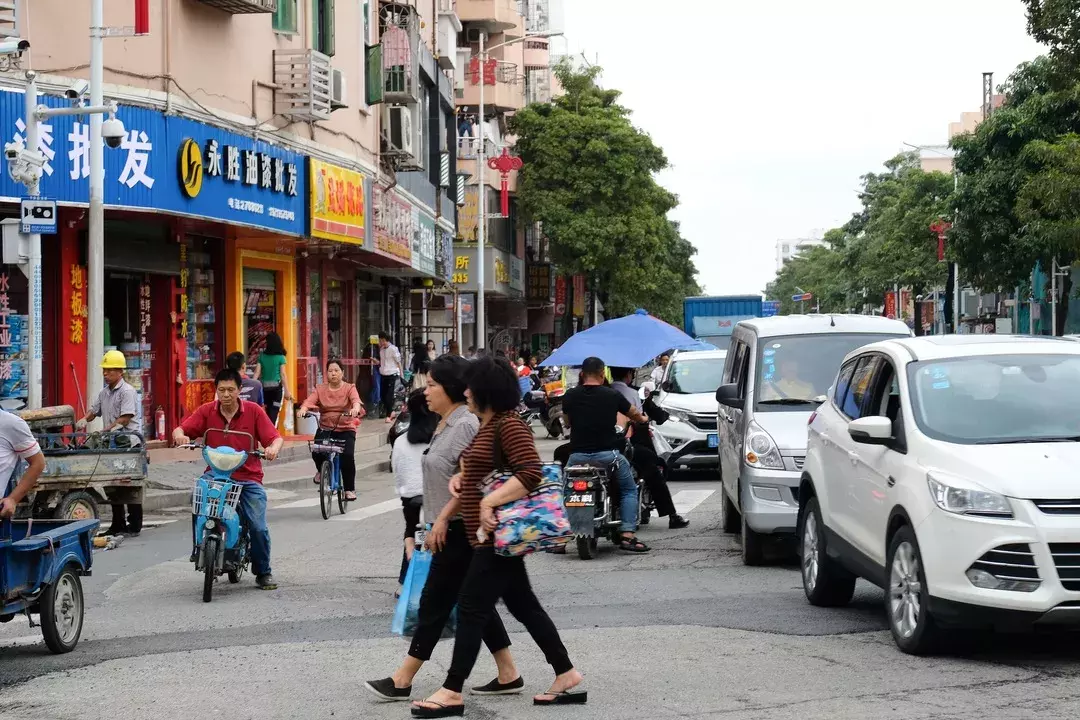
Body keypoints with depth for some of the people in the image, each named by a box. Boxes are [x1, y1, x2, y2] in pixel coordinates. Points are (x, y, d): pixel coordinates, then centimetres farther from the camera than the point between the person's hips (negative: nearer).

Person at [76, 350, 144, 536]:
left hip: (129, 441, -9)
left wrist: (106, 430, -26)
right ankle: (117, 525, 18)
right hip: (112, 443, 9)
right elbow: (94, 410, 21)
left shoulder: (127, 391, -11)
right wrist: (84, 420, -1)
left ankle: (134, 526, -1)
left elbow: (125, 418, -19)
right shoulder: (104, 393, 16)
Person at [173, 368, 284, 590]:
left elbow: (275, 438, -2)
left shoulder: (253, 411, 1)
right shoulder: (207, 411, 5)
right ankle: (199, 547, -16)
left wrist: (273, 447, -25)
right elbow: (180, 429, 1)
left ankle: (263, 572, 11)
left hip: (248, 478, 0)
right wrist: (180, 436, -23)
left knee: (259, 527, -12)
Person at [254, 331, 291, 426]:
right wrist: (287, 391, -4)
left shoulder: (262, 356, 3)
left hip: (264, 387, 3)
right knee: (274, 412, -1)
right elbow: (283, 374, -7)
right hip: (277, 387, -3)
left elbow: (257, 372, 0)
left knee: (268, 412, 17)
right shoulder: (280, 357, -5)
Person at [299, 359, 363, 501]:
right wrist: (303, 409, -34)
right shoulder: (321, 389, 5)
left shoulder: (349, 388, 1)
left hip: (345, 429, -1)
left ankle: (350, 489, -3)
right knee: (317, 452, -24)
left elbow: (356, 400, -19)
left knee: (347, 456, -23)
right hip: (325, 428, 1)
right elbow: (309, 401, -11)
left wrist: (355, 408, -42)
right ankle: (321, 470, 14)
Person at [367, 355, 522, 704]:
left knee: (435, 603, -4)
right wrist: (439, 522, 18)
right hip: (453, 528, 10)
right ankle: (508, 675, 15)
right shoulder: (445, 423, 13)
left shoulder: (465, 425, -17)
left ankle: (402, 681, 0)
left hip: (459, 530, -10)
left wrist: (442, 519, -22)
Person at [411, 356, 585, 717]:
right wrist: (461, 477, 9)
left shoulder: (509, 426, -16)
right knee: (524, 605, 14)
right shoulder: (487, 425, 14)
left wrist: (490, 502, -30)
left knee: (471, 608, -7)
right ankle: (568, 676, 20)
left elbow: (531, 472, -26)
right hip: (492, 535, 11)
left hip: (499, 534, -11)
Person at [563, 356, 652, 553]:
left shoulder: (570, 396, 1)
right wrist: (643, 418, 41)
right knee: (629, 489, 16)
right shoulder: (612, 395, -1)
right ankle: (628, 535, 2)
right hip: (606, 454, -2)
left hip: (577, 454, 2)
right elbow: (633, 413, 17)